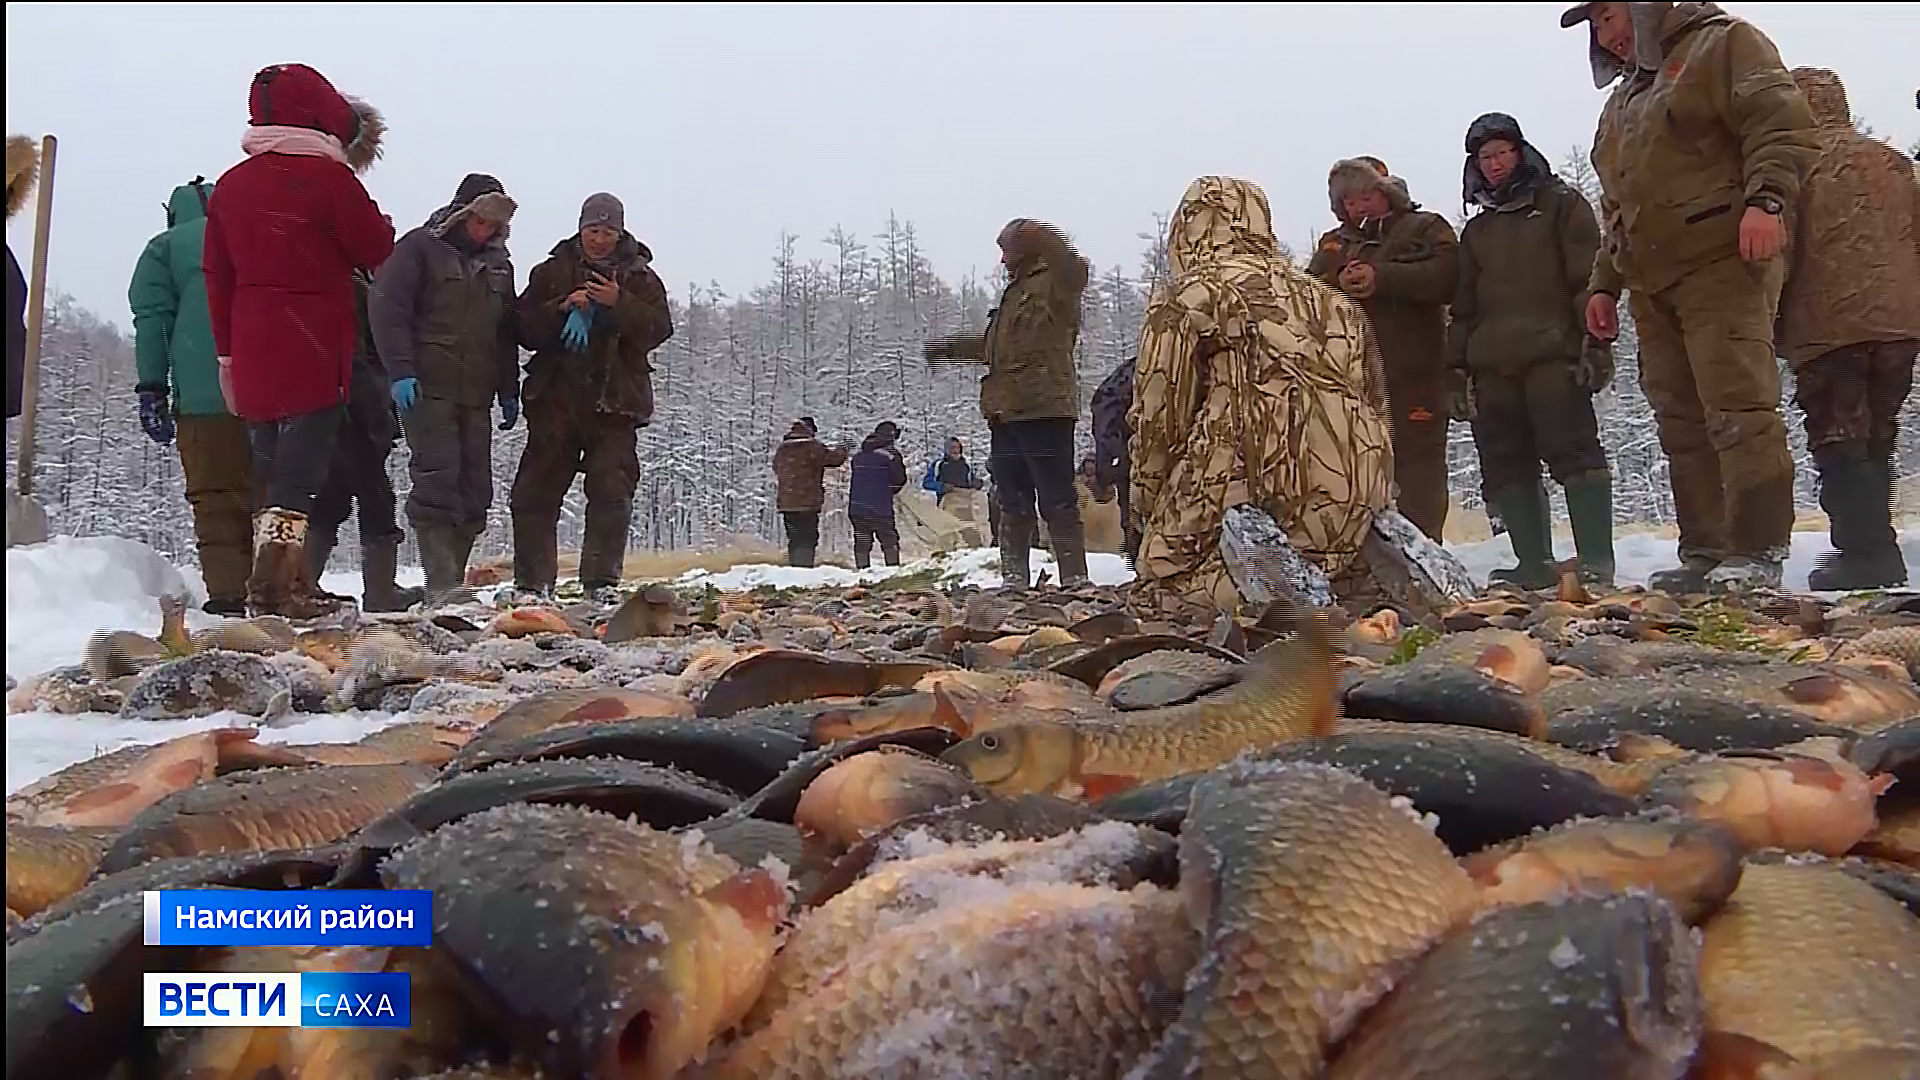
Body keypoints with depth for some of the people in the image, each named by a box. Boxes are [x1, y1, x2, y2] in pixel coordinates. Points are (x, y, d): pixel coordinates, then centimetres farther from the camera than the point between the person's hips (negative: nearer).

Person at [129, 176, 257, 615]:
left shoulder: (165, 246, 14)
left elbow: (152, 319, 3)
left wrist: (152, 389, 1)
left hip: (203, 395, -2)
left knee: (215, 497, -1)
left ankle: (227, 594, -8)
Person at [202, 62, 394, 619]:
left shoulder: (230, 184, 11)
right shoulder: (328, 176, -8)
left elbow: (217, 275, 14)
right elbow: (377, 249, -1)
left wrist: (227, 353, 19)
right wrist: (382, 223, 22)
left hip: (252, 349, 6)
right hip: (315, 349, -6)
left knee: (270, 467, 13)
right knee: (299, 470, -7)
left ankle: (278, 586, 16)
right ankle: (275, 588, -12)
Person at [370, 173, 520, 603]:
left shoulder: (498, 263, 19)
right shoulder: (420, 247, 0)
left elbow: (507, 332, 25)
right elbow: (386, 308, -8)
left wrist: (509, 390, 18)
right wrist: (400, 371, -17)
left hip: (476, 396, 6)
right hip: (426, 390, -6)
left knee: (475, 491, 2)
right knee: (437, 480, -15)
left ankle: (453, 581, 8)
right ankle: (442, 585, -17)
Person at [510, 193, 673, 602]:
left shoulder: (640, 277, 7)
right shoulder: (551, 272, 8)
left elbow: (658, 329, -6)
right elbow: (526, 329, 2)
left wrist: (620, 304, -19)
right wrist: (562, 308, -14)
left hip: (614, 400, -1)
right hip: (556, 398, 1)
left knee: (611, 491, -5)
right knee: (536, 491, 1)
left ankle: (602, 580, 1)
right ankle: (532, 581, 9)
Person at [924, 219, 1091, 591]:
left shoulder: (1054, 283, -2)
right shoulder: (1016, 292, 26)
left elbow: (1075, 269, -27)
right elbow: (994, 345, 40)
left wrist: (1038, 237, -34)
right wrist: (952, 346, 48)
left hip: (1044, 410, -9)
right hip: (1006, 413, 9)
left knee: (1057, 502, -8)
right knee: (1013, 504, 13)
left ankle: (1074, 578, -4)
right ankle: (1014, 579, 20)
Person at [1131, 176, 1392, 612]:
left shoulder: (1185, 296, 8)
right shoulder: (1332, 300, 24)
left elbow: (1158, 412, 5)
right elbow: (1370, 400, 22)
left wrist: (1147, 505, 18)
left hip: (1248, 484, -5)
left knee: (1168, 583, 5)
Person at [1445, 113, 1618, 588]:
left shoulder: (1561, 204, 9)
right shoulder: (1477, 230, 24)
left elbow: (1588, 277, -1)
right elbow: (1463, 308, 23)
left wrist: (1595, 342, -12)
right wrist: (1456, 369, 15)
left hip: (1553, 356, -5)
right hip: (1492, 367, 6)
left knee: (1574, 453, -11)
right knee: (1506, 467, 0)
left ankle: (1597, 562, -11)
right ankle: (1535, 564, 3)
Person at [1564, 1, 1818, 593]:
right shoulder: (1621, 104, 29)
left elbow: (1782, 122, -8)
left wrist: (1765, 198, -23)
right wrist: (1604, 284, 23)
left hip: (1723, 266, -8)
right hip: (1652, 288, 8)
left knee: (1738, 409, -13)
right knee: (1682, 425, 4)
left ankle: (1756, 552, -11)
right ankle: (1704, 553, 7)